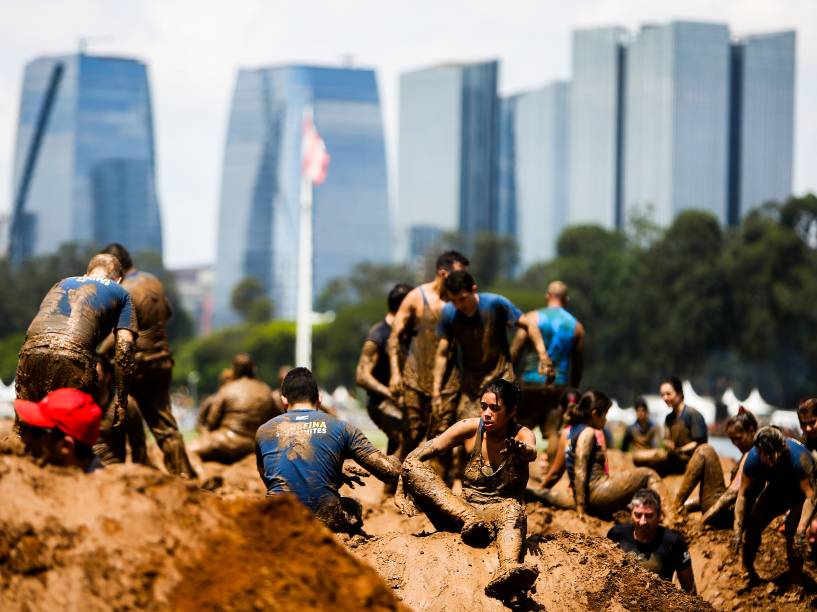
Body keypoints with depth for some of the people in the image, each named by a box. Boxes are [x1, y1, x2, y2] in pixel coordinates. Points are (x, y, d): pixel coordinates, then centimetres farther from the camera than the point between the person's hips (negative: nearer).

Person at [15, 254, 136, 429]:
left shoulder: (61, 284, 36)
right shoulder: (120, 292, 24)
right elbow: (124, 347, 12)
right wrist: (122, 401, 12)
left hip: (31, 352, 4)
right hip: (73, 358, -4)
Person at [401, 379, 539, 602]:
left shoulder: (522, 435, -3)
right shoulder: (471, 428, 2)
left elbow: (531, 452, -29)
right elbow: (415, 457, -6)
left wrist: (520, 450, -53)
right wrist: (402, 482, -23)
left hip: (497, 515, -2)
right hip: (462, 511, 2)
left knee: (512, 508, -40)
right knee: (412, 467, -19)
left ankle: (507, 570, -72)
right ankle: (470, 521, -41)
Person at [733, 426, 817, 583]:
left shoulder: (798, 457, -39)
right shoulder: (753, 457, -26)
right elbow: (742, 494, -16)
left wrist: (801, 531, -47)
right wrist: (738, 529, -22)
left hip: (801, 491, -4)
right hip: (777, 489, 4)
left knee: (792, 527, -26)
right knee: (753, 524, -9)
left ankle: (795, 578, -13)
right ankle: (748, 570, 14)